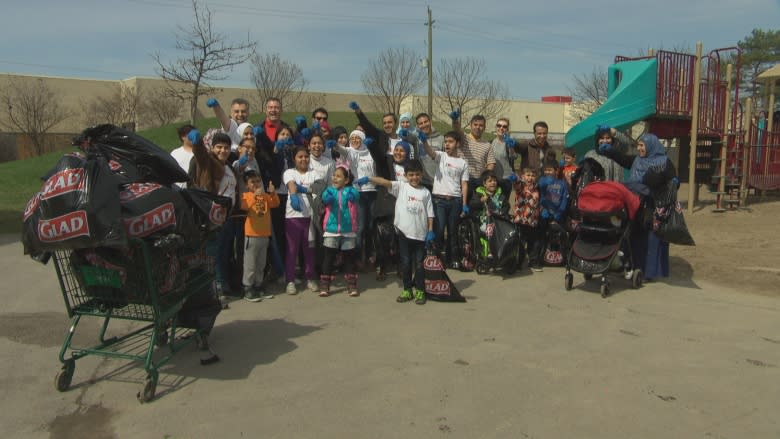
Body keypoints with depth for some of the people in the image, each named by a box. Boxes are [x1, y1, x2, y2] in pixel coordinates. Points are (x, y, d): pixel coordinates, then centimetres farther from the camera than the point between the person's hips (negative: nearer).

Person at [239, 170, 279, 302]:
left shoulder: (265, 195, 11)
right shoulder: (245, 195, -4)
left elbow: (275, 204, -2)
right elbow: (244, 206, -24)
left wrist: (273, 193, -19)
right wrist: (255, 195, -34)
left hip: (265, 234, 6)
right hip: (251, 235, -6)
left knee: (261, 264, 14)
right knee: (250, 264, -2)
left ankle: (258, 286, 23)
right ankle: (247, 289, 5)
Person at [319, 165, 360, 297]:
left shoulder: (350, 190, -2)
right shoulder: (330, 190, 0)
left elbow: (356, 196, -23)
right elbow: (325, 198, -21)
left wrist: (351, 195, -45)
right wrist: (327, 197, -44)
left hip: (348, 231, 0)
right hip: (331, 230, 0)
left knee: (349, 258, 9)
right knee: (328, 258, 4)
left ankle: (351, 285, 17)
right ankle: (324, 286, 10)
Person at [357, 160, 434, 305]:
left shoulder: (425, 192, 4)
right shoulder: (401, 187, 1)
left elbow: (430, 214, 5)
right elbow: (385, 182, -15)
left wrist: (431, 231, -2)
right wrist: (369, 179, -30)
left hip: (421, 233, 0)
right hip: (404, 232, 0)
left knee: (419, 264, 7)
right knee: (405, 263, 9)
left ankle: (420, 291, 17)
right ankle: (407, 290, 21)